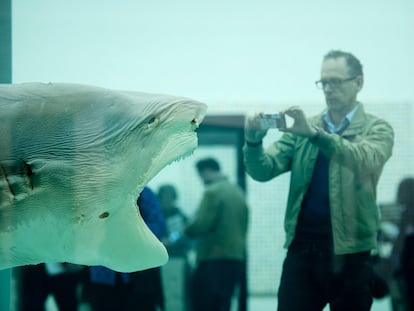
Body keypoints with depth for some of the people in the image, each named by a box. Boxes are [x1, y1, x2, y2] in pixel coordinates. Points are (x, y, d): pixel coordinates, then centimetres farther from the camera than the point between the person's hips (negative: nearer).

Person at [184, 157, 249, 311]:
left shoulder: (213, 192, -11)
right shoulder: (238, 192, 15)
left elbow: (201, 225, -16)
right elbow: (243, 227, 17)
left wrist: (186, 230, 2)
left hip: (214, 260, -8)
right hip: (237, 257, 8)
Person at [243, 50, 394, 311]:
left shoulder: (376, 130, 4)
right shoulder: (302, 130, 13)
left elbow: (365, 160, -19)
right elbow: (263, 171, 3)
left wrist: (314, 133, -31)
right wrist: (254, 140, -19)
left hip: (350, 251, -2)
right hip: (302, 248, 2)